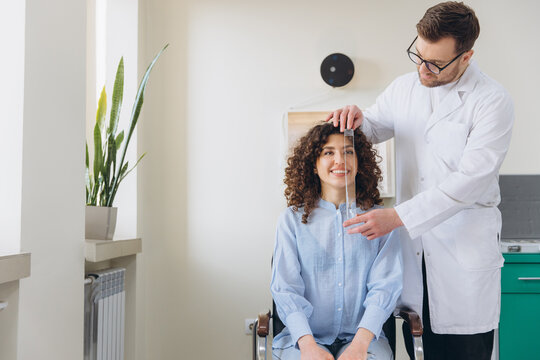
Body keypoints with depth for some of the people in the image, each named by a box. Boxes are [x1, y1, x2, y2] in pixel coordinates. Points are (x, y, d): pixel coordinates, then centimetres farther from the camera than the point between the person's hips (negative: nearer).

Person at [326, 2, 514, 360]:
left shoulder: (493, 101, -10)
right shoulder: (405, 87, 7)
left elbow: (470, 180, -19)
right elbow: (371, 128, 20)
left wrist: (398, 216, -23)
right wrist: (355, 118, -6)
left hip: (465, 248, -4)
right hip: (412, 240, 4)